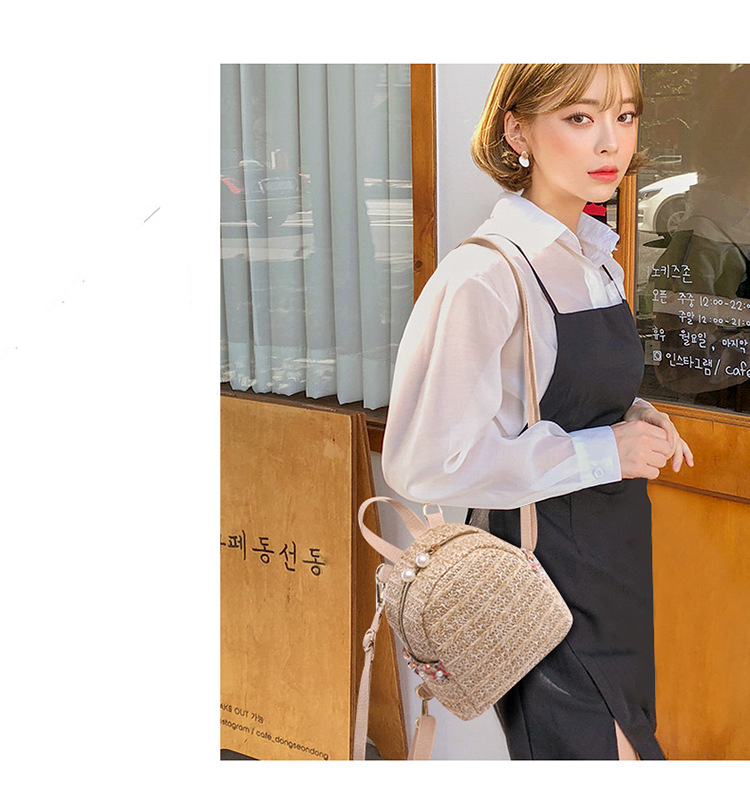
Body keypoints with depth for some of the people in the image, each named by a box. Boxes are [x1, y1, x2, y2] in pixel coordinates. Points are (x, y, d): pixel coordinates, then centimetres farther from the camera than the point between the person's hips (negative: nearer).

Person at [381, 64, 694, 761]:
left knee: (627, 744, 17)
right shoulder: (483, 278, -21)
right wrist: (602, 452, -20)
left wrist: (634, 417, 1)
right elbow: (423, 462, -25)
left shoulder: (594, 259, 8)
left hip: (617, 569, 9)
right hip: (546, 572, -8)